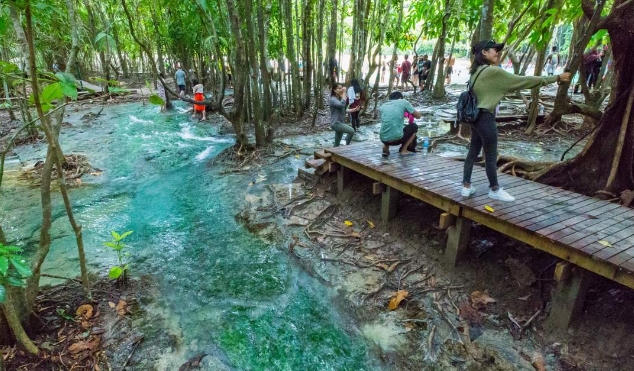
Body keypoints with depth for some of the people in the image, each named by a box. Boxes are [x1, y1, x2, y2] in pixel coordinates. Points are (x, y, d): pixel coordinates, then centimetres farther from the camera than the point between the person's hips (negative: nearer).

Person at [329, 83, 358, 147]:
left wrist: (354, 109, 9)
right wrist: (344, 93, -23)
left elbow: (344, 110, 20)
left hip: (340, 123, 9)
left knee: (337, 144, 12)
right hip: (336, 123, -9)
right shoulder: (332, 99, -14)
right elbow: (342, 104, -31)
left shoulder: (340, 99, 16)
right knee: (351, 131, -24)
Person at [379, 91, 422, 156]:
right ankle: (403, 150, 16)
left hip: (384, 139, 4)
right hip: (397, 138, -4)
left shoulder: (382, 107, 14)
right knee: (414, 127, 25)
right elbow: (418, 116, 13)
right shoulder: (403, 102, 5)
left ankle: (385, 149, 17)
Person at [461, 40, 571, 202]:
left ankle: (466, 186, 19)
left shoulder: (477, 71, 9)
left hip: (476, 116, 9)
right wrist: (556, 78, -6)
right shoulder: (492, 71, -15)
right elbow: (523, 81, -13)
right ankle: (494, 190, 18)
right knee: (491, 156, 4)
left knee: (473, 152, 13)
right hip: (486, 117, -9)